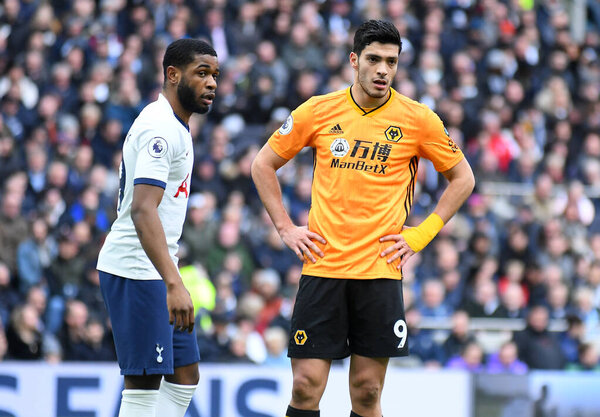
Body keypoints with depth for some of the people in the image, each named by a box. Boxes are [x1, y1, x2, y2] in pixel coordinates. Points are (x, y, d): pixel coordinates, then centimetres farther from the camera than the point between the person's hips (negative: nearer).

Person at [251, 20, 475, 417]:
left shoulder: (418, 119, 1)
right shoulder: (318, 111, 3)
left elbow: (463, 179, 12)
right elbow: (263, 165, 14)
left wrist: (422, 234, 3)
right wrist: (286, 228, 6)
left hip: (380, 270, 0)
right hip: (323, 265, 0)